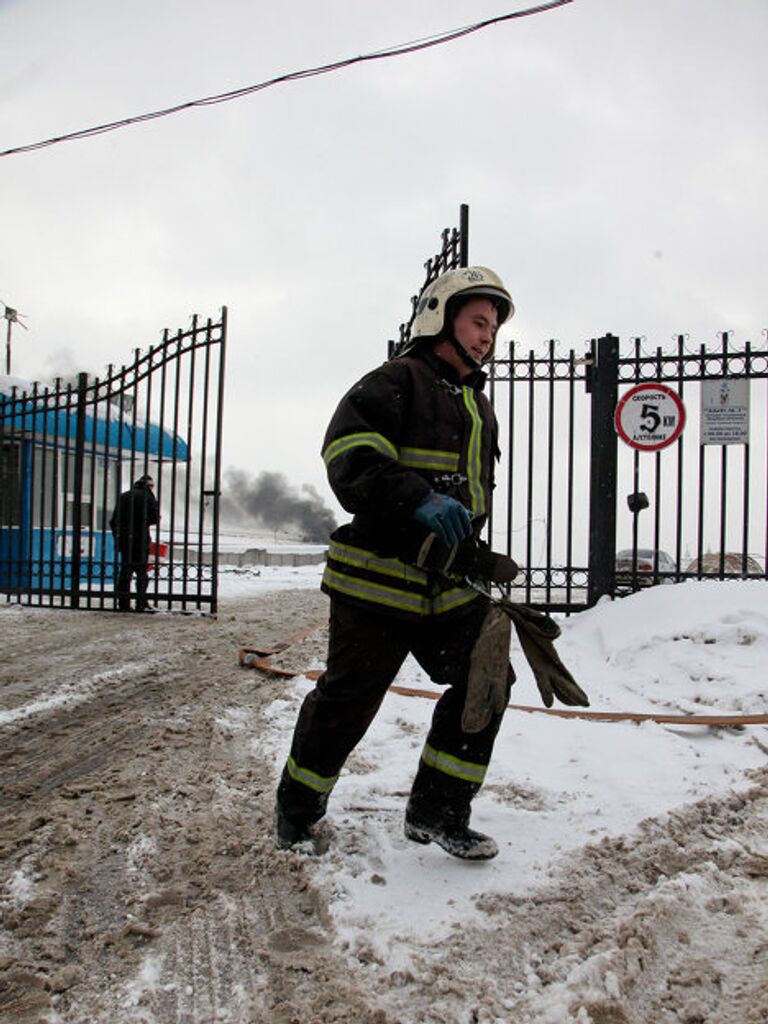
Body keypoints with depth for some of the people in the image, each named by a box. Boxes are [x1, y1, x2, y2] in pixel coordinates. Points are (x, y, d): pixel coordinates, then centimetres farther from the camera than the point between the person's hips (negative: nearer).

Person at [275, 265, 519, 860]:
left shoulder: (481, 409, 21)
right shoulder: (398, 381, -6)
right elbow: (349, 449, -23)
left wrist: (476, 560, 26)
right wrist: (419, 501, -34)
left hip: (448, 587, 8)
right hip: (378, 582, -8)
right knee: (347, 699, 1)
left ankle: (436, 812, 13)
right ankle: (296, 810, 25)